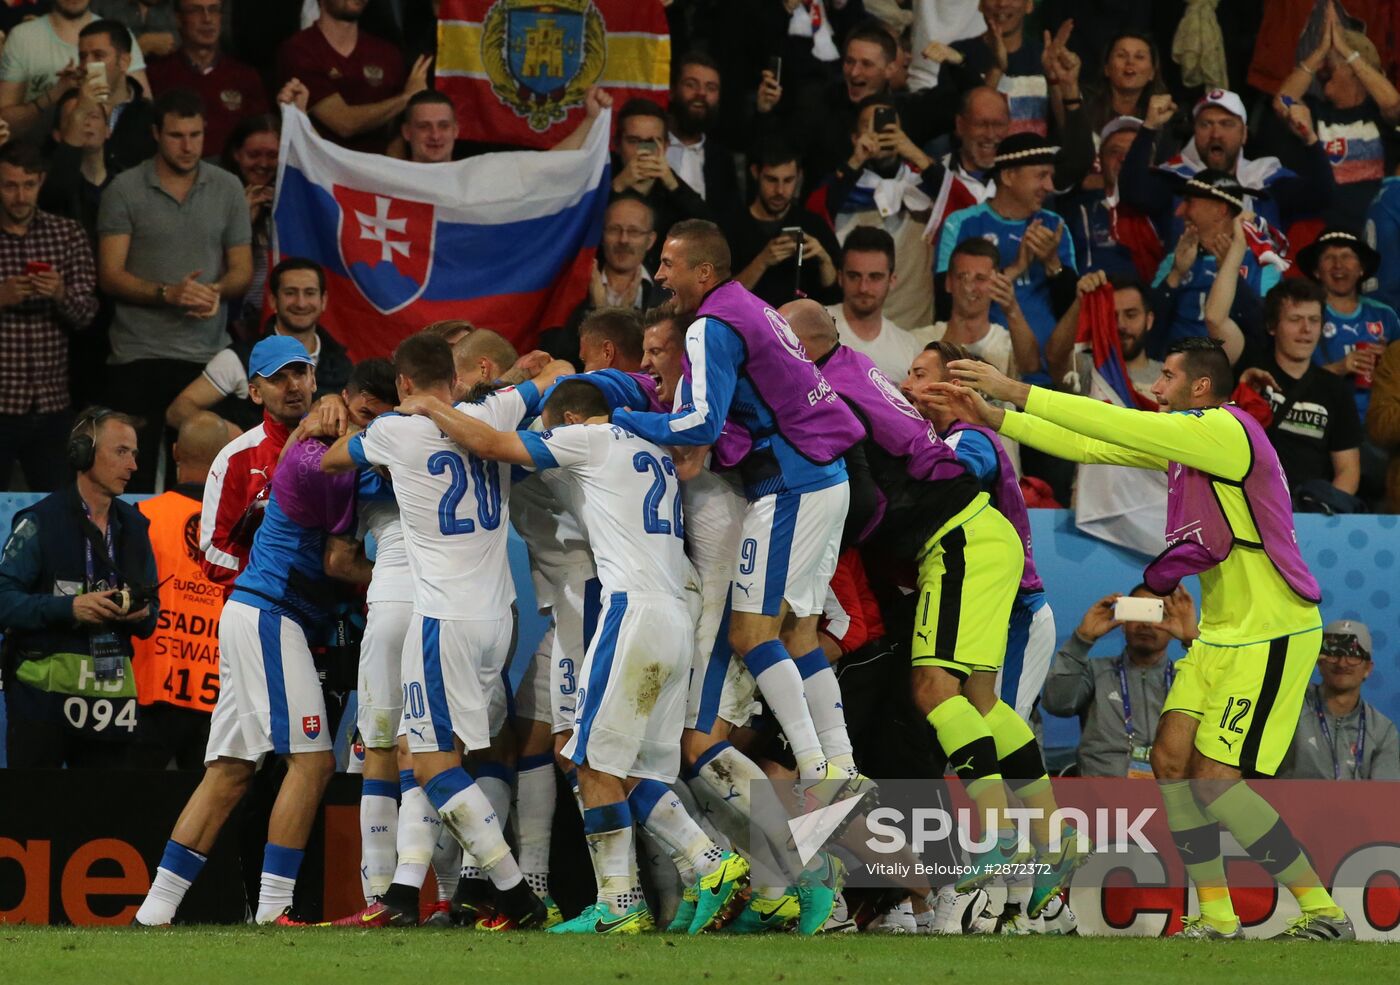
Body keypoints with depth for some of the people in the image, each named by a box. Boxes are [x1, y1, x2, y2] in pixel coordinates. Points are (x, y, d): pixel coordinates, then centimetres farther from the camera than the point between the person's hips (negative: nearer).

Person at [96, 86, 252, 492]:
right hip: (140, 353, -2)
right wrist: (167, 294, -19)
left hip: (207, 352, 2)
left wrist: (217, 291, -11)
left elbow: (242, 269, 12)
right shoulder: (125, 190, 1)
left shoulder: (227, 189, 9)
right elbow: (110, 275, -4)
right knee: (136, 472, -4)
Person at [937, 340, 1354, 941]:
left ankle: (1323, 913, -7)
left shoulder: (1226, 430, -17)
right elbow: (1092, 447, 14)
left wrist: (1014, 391, -19)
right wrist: (994, 418, 9)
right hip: (1221, 632, 10)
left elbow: (1115, 425, -22)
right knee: (1171, 759, 1)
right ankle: (1217, 917, 6)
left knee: (1215, 782, -13)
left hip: (1270, 636, -10)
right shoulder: (1182, 441, 11)